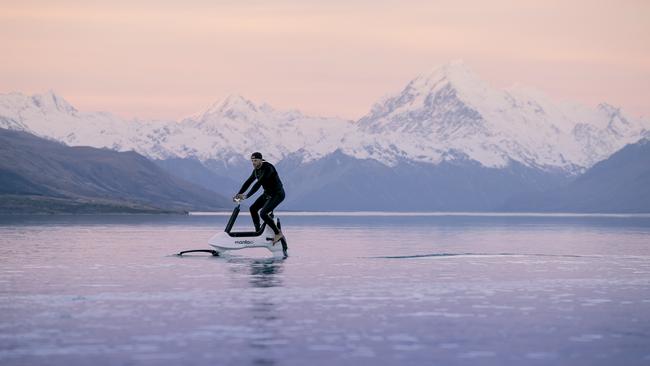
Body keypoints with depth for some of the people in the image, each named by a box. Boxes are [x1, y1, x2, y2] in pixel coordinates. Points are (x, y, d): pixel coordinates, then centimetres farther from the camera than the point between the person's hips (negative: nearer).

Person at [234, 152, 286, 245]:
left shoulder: (268, 168, -25)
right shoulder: (256, 170, 4)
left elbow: (258, 184, -32)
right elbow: (248, 182, 7)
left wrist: (246, 196, -36)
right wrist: (239, 194, -4)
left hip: (277, 194, -9)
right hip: (267, 193, 9)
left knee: (263, 213, -22)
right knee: (253, 208, 4)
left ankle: (278, 234, -10)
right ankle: (258, 232, 12)